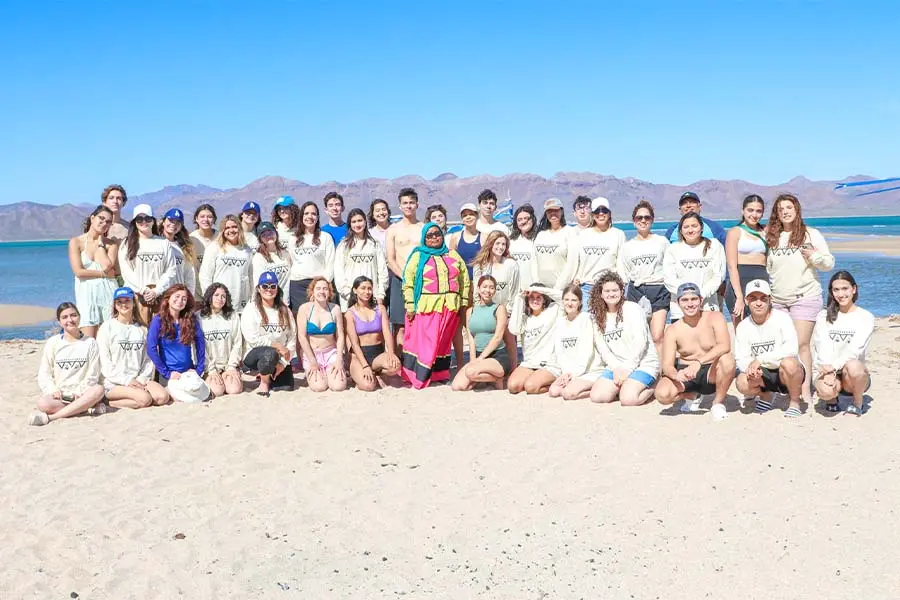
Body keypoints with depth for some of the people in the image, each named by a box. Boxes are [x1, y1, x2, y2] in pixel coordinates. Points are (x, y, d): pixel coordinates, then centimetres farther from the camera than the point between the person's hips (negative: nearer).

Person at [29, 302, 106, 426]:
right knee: (43, 403, -34)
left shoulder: (90, 343, 8)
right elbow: (44, 374, 5)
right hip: (59, 395, -1)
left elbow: (93, 375, 2)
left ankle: (50, 417, -32)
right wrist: (53, 390, -14)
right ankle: (86, 408, -24)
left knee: (98, 389, -34)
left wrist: (80, 393, -13)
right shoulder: (53, 343, 8)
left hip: (81, 394, 1)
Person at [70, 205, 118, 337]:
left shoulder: (111, 244, 10)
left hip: (108, 293, 1)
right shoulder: (76, 242, 5)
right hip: (86, 294, -1)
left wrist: (100, 243, 0)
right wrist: (104, 273, -4)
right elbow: (78, 271, -5)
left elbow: (107, 266, -9)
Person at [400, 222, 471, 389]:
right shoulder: (418, 256, 5)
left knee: (444, 342, 8)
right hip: (426, 306, -4)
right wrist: (410, 305, -9)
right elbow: (408, 281, -2)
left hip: (450, 306, 4)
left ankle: (440, 374, 16)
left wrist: (464, 300, 10)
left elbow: (464, 278, 16)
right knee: (425, 343, -7)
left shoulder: (453, 255, 15)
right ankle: (419, 377, -3)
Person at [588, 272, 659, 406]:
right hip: (616, 366, 5)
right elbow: (602, 348, 4)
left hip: (643, 363, -5)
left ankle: (651, 388, 4)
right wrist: (616, 368, -11)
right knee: (597, 396, -16)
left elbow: (640, 341, -13)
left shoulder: (632, 309, -5)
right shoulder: (599, 316, 11)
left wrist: (627, 369, -15)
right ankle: (625, 385, 10)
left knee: (628, 399, -27)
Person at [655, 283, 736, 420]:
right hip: (685, 373, 2)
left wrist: (699, 362, -38)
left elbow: (724, 346, -26)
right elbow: (667, 365, -11)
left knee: (727, 359, -34)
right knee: (662, 394, -27)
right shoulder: (673, 330, -5)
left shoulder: (714, 317, -9)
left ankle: (718, 402, -7)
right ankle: (690, 396, 10)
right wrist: (676, 375, -36)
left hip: (712, 373, -1)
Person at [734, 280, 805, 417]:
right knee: (742, 383, -27)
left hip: (788, 374, -4)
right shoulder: (742, 327, 2)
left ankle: (794, 403, -9)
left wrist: (760, 359, -30)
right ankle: (765, 395, 12)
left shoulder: (782, 318, -12)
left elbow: (791, 349, -26)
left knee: (788, 363, -38)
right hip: (763, 374, 4)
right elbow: (741, 358, -4)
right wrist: (751, 368, -28)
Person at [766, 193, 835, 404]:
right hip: (776, 299, 3)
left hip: (805, 297, -3)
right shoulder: (771, 237, 11)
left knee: (801, 344, -8)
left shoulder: (811, 234, 3)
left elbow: (829, 263, 4)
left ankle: (805, 391, -5)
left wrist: (815, 256, -14)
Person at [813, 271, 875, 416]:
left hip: (854, 377, 0)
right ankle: (831, 399, 7)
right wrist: (829, 373, -23)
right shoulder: (824, 316, 8)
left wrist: (834, 365, -28)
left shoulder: (866, 317, 2)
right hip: (829, 371, 1)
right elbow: (823, 349, -6)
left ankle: (857, 404, -5)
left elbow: (855, 350, -12)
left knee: (852, 366, -37)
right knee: (825, 390, -34)